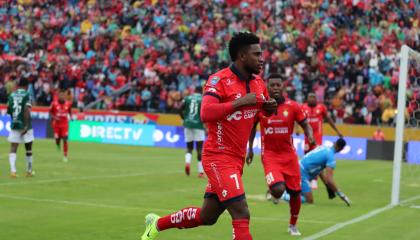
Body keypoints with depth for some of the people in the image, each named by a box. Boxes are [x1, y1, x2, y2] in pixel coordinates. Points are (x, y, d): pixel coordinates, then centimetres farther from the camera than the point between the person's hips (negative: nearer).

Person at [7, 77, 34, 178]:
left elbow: (8, 111, 11)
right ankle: (29, 170, 21)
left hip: (14, 125, 3)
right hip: (25, 125, -3)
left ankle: (13, 170, -16)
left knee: (13, 149, 0)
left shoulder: (12, 95, 7)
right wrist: (26, 126, -19)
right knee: (28, 149, 11)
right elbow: (27, 110, -17)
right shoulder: (27, 95, -7)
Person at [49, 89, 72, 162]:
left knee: (65, 140, -9)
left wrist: (71, 117, -4)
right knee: (57, 139, 4)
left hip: (65, 124, 0)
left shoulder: (68, 104, -4)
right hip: (56, 124, 0)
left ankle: (65, 156, -2)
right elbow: (50, 112, 1)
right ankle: (58, 144, 44)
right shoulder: (54, 104, -11)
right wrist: (54, 117, -15)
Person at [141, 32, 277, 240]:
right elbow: (206, 113, -30)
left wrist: (269, 108, -1)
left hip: (236, 159, 8)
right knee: (241, 214, -17)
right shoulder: (220, 80, -17)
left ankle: (157, 223, 39)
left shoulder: (258, 83, 6)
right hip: (219, 157, -8)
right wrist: (240, 102, -33)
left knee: (206, 217, 18)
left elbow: (263, 109, 23)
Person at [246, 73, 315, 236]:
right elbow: (252, 126, 12)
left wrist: (310, 136, -20)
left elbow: (305, 125, 2)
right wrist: (250, 149, 12)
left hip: (289, 154, 2)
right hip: (269, 155, -2)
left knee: (295, 192, 6)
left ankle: (293, 225, 31)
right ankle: (273, 192, 17)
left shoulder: (293, 106, -5)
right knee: (278, 189, -23)